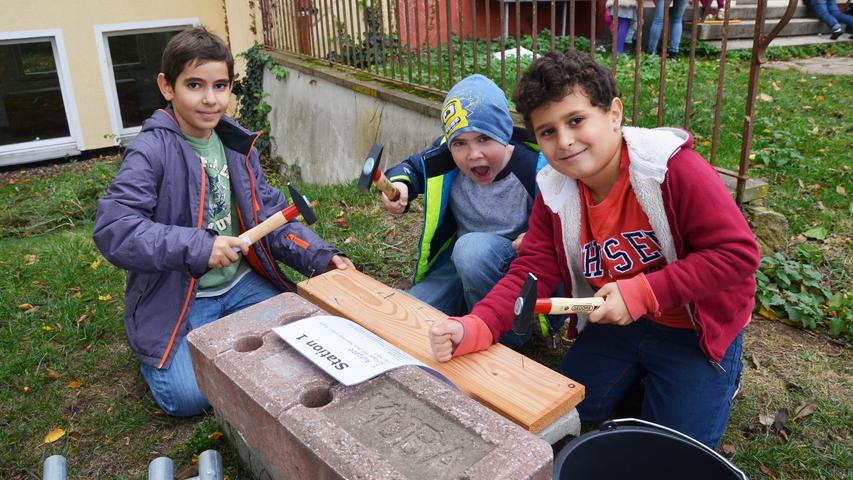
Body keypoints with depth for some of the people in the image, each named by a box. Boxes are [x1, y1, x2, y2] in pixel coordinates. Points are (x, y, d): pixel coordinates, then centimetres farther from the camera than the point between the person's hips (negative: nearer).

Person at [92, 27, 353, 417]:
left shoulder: (237, 146, 3)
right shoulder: (151, 150, -17)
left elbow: (269, 213, 4)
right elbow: (112, 228, -24)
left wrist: (319, 256, -9)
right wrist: (197, 247, -32)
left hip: (240, 282, 6)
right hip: (176, 296, -5)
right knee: (189, 397, -17)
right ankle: (150, 344, 15)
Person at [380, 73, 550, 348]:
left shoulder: (535, 169, -23)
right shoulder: (444, 159, -13)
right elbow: (412, 168, 10)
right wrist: (399, 185, -14)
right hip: (461, 264, 4)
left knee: (473, 247, -38)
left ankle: (507, 341, -16)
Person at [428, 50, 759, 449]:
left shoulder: (674, 168, -27)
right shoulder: (553, 192, -11)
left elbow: (738, 254, -25)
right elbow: (531, 272, -15)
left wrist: (642, 292, -33)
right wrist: (473, 328, -34)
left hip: (697, 326, -5)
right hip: (618, 322, 5)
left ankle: (722, 371, 25)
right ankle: (643, 373, 32)